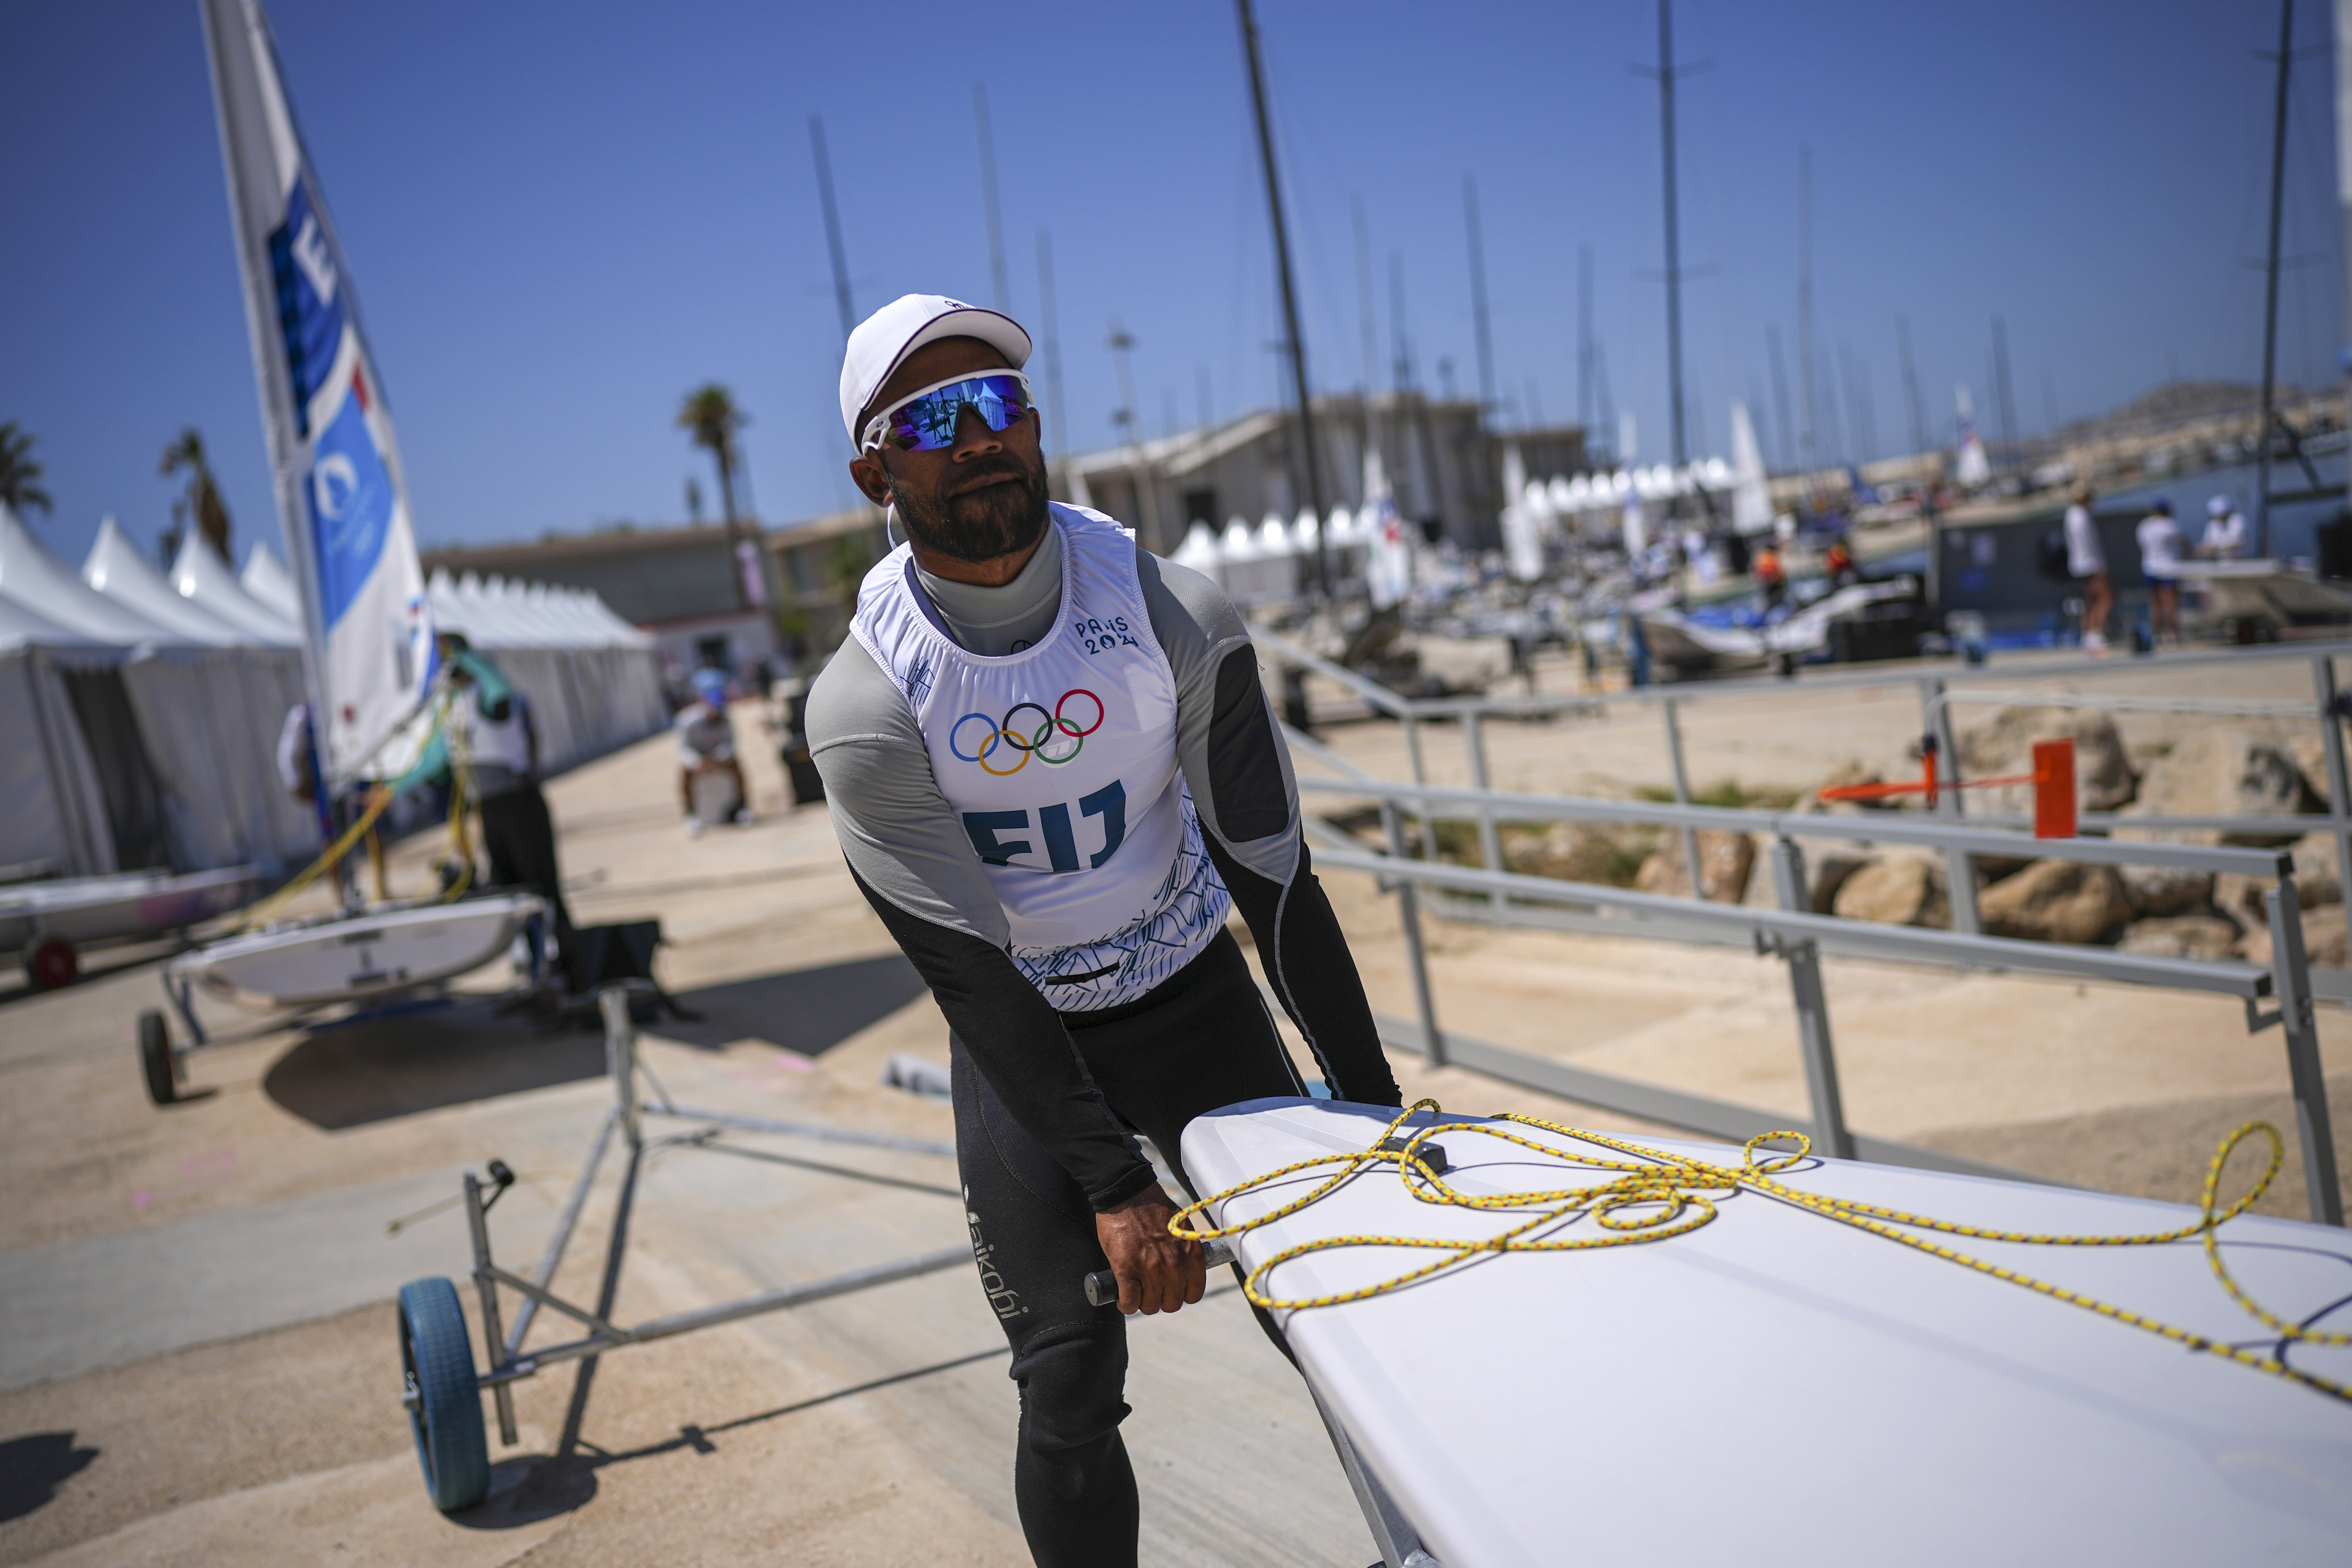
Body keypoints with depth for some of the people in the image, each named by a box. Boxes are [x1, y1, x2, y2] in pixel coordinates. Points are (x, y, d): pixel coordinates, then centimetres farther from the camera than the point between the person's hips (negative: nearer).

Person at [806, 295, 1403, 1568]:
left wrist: (1373, 1104, -12)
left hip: (1193, 995, 2)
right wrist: (1112, 1185, -23)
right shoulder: (863, 706, -20)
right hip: (1021, 1037, -1)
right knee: (1070, 1387, -4)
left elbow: (1271, 873, -12)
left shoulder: (1172, 614, -16)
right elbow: (968, 973, -18)